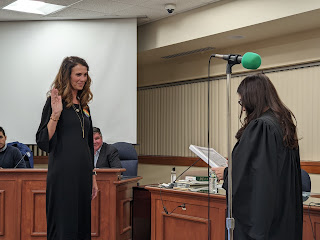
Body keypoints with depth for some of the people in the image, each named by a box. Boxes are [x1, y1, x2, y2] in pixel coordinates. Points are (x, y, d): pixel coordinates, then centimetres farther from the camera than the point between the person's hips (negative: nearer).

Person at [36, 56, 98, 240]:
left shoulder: (84, 106, 15)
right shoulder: (56, 102, -5)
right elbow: (43, 142, -13)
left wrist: (93, 177, 17)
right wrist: (55, 114, -24)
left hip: (83, 174, 7)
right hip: (63, 174, -7)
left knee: (82, 225, 10)